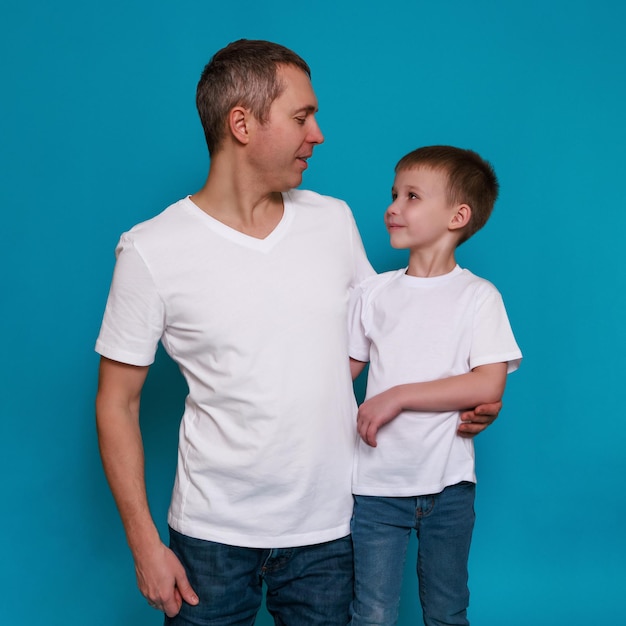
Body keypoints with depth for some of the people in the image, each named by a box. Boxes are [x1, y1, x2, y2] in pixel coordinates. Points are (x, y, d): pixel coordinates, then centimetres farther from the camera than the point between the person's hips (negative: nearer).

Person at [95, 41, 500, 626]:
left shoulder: (334, 220, 1)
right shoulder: (151, 251, -10)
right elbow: (117, 403, -5)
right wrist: (144, 543, -8)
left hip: (329, 527, 3)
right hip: (213, 531, -3)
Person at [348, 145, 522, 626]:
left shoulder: (478, 296, -4)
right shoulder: (374, 292, 5)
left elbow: (489, 386, -14)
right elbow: (346, 367, 14)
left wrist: (399, 395, -17)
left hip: (448, 483, -1)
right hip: (377, 482, 2)